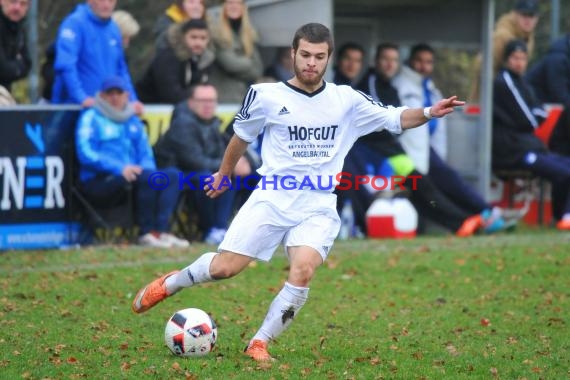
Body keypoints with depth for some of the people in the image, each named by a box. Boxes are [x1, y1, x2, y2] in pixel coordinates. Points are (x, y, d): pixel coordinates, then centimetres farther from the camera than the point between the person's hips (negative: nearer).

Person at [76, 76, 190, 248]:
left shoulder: (133, 121, 23)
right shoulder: (91, 118, 2)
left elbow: (145, 153, 20)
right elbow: (86, 154, -12)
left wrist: (146, 169, -6)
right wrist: (119, 168, -25)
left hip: (131, 176, 7)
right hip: (98, 183, -7)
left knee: (172, 175, -15)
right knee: (147, 176, -33)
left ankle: (160, 231, -28)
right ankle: (147, 232, -24)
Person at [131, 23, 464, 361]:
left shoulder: (347, 100, 4)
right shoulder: (266, 96, 0)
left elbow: (395, 119, 4)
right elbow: (242, 136, 17)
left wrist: (429, 113, -15)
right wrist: (223, 175, 29)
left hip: (318, 209, 1)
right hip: (272, 199, -1)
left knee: (303, 272, -24)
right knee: (224, 268, -5)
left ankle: (259, 344, -10)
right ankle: (170, 283, 26)